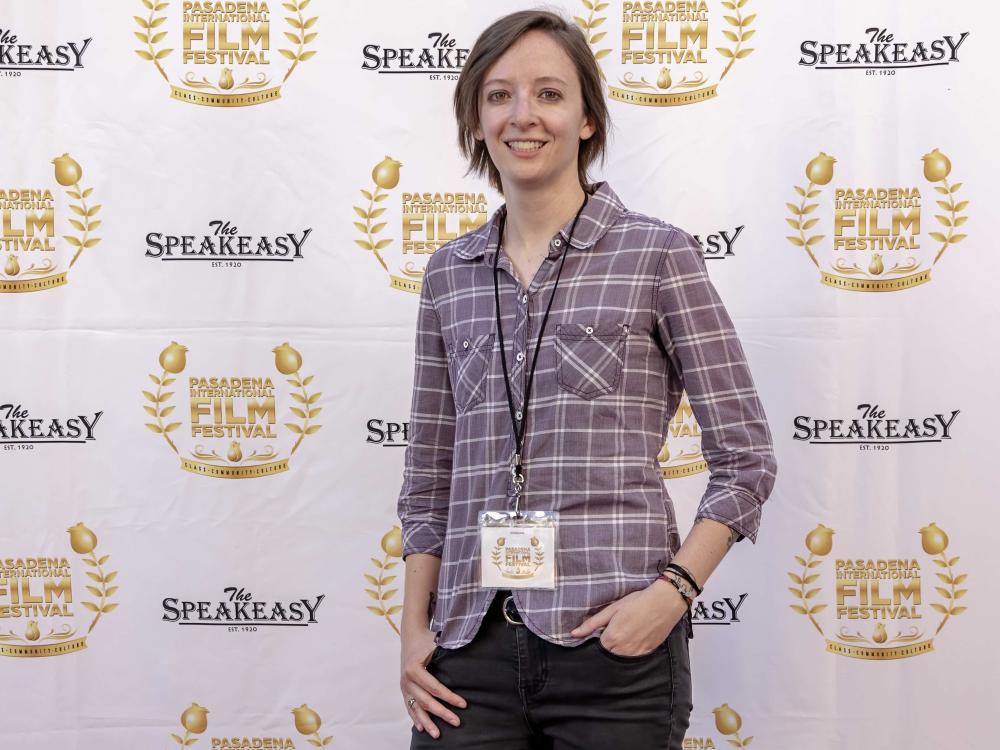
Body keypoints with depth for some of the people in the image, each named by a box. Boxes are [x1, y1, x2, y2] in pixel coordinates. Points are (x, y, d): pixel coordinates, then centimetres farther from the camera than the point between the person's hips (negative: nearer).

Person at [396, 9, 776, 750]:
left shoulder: (657, 254, -2)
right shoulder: (449, 274, 9)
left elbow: (746, 458, -3)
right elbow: (429, 476, 13)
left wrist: (672, 590, -13)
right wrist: (415, 627, 5)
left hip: (613, 642, -3)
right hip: (472, 643, 3)